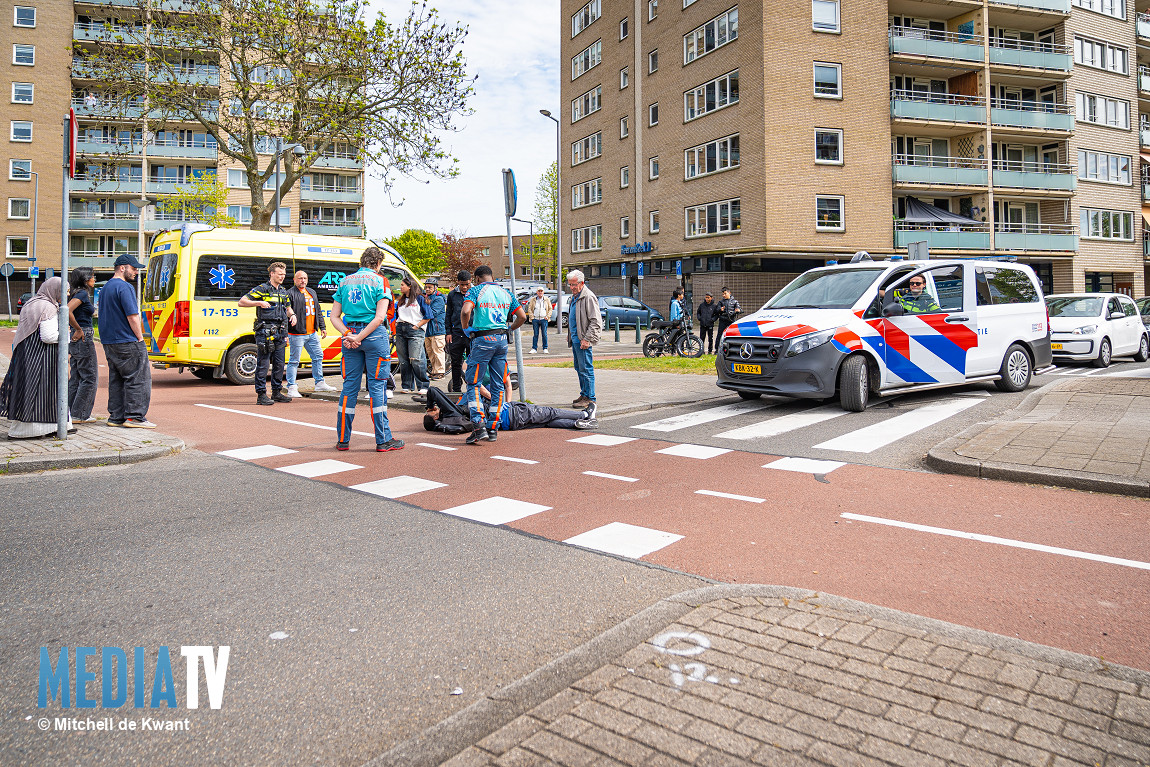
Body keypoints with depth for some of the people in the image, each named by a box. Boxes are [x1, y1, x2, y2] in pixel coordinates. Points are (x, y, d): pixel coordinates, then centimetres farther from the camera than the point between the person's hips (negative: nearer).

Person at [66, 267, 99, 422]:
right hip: (84, 339, -10)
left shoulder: (76, 293, 15)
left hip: (76, 340, 10)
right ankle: (79, 414, 1)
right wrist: (79, 330, -17)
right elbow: (67, 311, -26)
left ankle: (70, 412, 19)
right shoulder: (82, 293, -13)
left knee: (76, 377, 14)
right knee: (89, 378, -3)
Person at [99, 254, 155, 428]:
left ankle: (116, 417, 14)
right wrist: (140, 338, -11)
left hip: (109, 342, 10)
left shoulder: (105, 288, 20)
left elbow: (100, 316, 26)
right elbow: (132, 316, -18)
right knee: (138, 378, -5)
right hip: (127, 342, -10)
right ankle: (134, 416, -7)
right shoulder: (124, 287, -12)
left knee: (117, 380, 12)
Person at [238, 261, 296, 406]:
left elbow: (288, 307, 30)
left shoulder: (283, 291, 16)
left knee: (279, 363, 10)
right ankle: (261, 395, -1)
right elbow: (242, 302, -6)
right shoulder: (261, 289, -4)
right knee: (263, 364, -5)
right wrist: (259, 303, -19)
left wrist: (292, 315, 9)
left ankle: (277, 392, 20)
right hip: (265, 332, -7)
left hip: (280, 333, 7)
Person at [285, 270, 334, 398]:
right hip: (297, 334, -7)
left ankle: (319, 383, 23)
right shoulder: (290, 294, -7)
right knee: (294, 361, -3)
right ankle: (292, 388, 2)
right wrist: (285, 334, -16)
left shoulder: (312, 293, 17)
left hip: (312, 333, 7)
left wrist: (322, 327, 21)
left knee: (318, 356, 12)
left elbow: (318, 311, 24)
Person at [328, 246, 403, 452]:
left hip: (350, 336, 5)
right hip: (374, 335, -4)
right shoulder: (379, 281, -1)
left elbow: (334, 316, 6)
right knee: (377, 386, -1)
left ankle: (343, 439, 14)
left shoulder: (345, 281, 13)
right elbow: (380, 317, -12)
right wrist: (359, 338, -12)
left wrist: (347, 334, -6)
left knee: (349, 386, 9)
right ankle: (383, 440, 2)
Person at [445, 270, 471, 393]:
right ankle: (456, 389, 17)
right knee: (456, 363, 7)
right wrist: (448, 332, 8)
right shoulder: (452, 295, 10)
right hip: (456, 334, 3)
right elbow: (448, 314, 16)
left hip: (472, 334, -3)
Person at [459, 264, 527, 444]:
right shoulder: (506, 293, 14)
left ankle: (479, 427, -11)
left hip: (483, 340, -5)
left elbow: (465, 311, -18)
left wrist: (466, 329, 0)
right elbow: (522, 316, 10)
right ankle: (493, 429, 13)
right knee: (497, 386, 9)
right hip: (502, 341, 5)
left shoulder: (475, 291, -1)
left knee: (473, 383, 1)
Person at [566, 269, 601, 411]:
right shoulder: (574, 297, 17)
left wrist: (587, 339, -21)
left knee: (586, 369, -8)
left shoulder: (588, 297, -13)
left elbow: (595, 322, -18)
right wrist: (570, 335, 21)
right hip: (575, 338, 10)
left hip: (583, 340, -10)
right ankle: (584, 394, 22)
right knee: (579, 368, 14)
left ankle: (589, 398, -4)